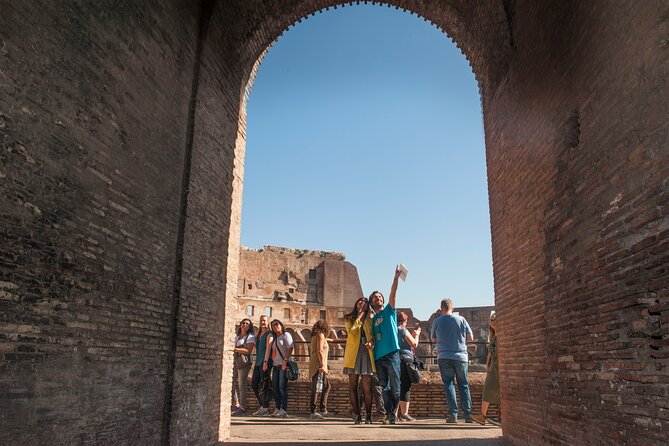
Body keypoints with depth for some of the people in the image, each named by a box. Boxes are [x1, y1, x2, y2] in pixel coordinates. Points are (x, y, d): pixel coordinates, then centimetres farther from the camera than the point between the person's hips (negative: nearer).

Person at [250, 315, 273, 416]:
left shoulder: (269, 334, -5)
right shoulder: (258, 335, 19)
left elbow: (268, 347, -14)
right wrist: (255, 362, 15)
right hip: (258, 362, 8)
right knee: (254, 384, 9)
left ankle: (265, 408, 0)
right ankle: (262, 405, 19)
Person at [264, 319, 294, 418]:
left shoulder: (286, 335, -2)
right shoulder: (274, 337, 19)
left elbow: (290, 348, -12)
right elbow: (269, 350, 16)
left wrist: (285, 361, -20)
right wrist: (265, 362, 6)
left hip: (284, 365, -7)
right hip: (275, 365, 8)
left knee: (282, 387, -9)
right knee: (275, 387, 7)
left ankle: (284, 410, -7)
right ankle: (277, 409, 14)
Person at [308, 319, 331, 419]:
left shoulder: (315, 336, 20)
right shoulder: (320, 335, -7)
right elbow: (320, 351, -16)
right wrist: (322, 365, -20)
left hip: (315, 366, 10)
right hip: (318, 366, -10)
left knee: (326, 386, 14)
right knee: (316, 388, -9)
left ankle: (323, 408, 12)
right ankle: (313, 412, -9)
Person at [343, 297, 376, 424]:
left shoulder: (370, 319, 16)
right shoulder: (350, 318, 13)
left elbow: (373, 335, 11)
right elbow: (352, 331, -5)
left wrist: (371, 342, -10)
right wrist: (359, 316, 1)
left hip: (367, 353, 0)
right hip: (353, 353, 0)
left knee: (367, 387, -4)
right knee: (353, 386, -1)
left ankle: (368, 416, 4)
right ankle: (357, 415, 5)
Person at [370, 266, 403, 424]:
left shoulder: (389, 311, 9)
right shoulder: (372, 320, 19)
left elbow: (393, 294, -6)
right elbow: (372, 338, 18)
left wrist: (396, 278, -19)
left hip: (392, 354, -4)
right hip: (378, 357, 4)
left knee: (395, 387, -1)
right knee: (384, 388, 4)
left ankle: (393, 413, 10)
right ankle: (389, 415, 9)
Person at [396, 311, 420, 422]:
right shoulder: (403, 330, -8)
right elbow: (414, 345, -3)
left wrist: (412, 334, 27)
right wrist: (416, 335, 14)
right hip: (405, 360, -7)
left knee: (398, 387, 12)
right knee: (405, 388, -3)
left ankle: (396, 413, 12)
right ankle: (404, 414, -3)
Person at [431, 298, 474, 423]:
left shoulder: (437, 321, -1)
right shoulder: (461, 319, -1)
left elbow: (433, 339, 11)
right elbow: (471, 337, 6)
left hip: (444, 357, -1)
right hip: (460, 356, 1)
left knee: (448, 384, 4)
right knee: (463, 385, 9)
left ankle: (453, 414, -4)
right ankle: (468, 414, 6)